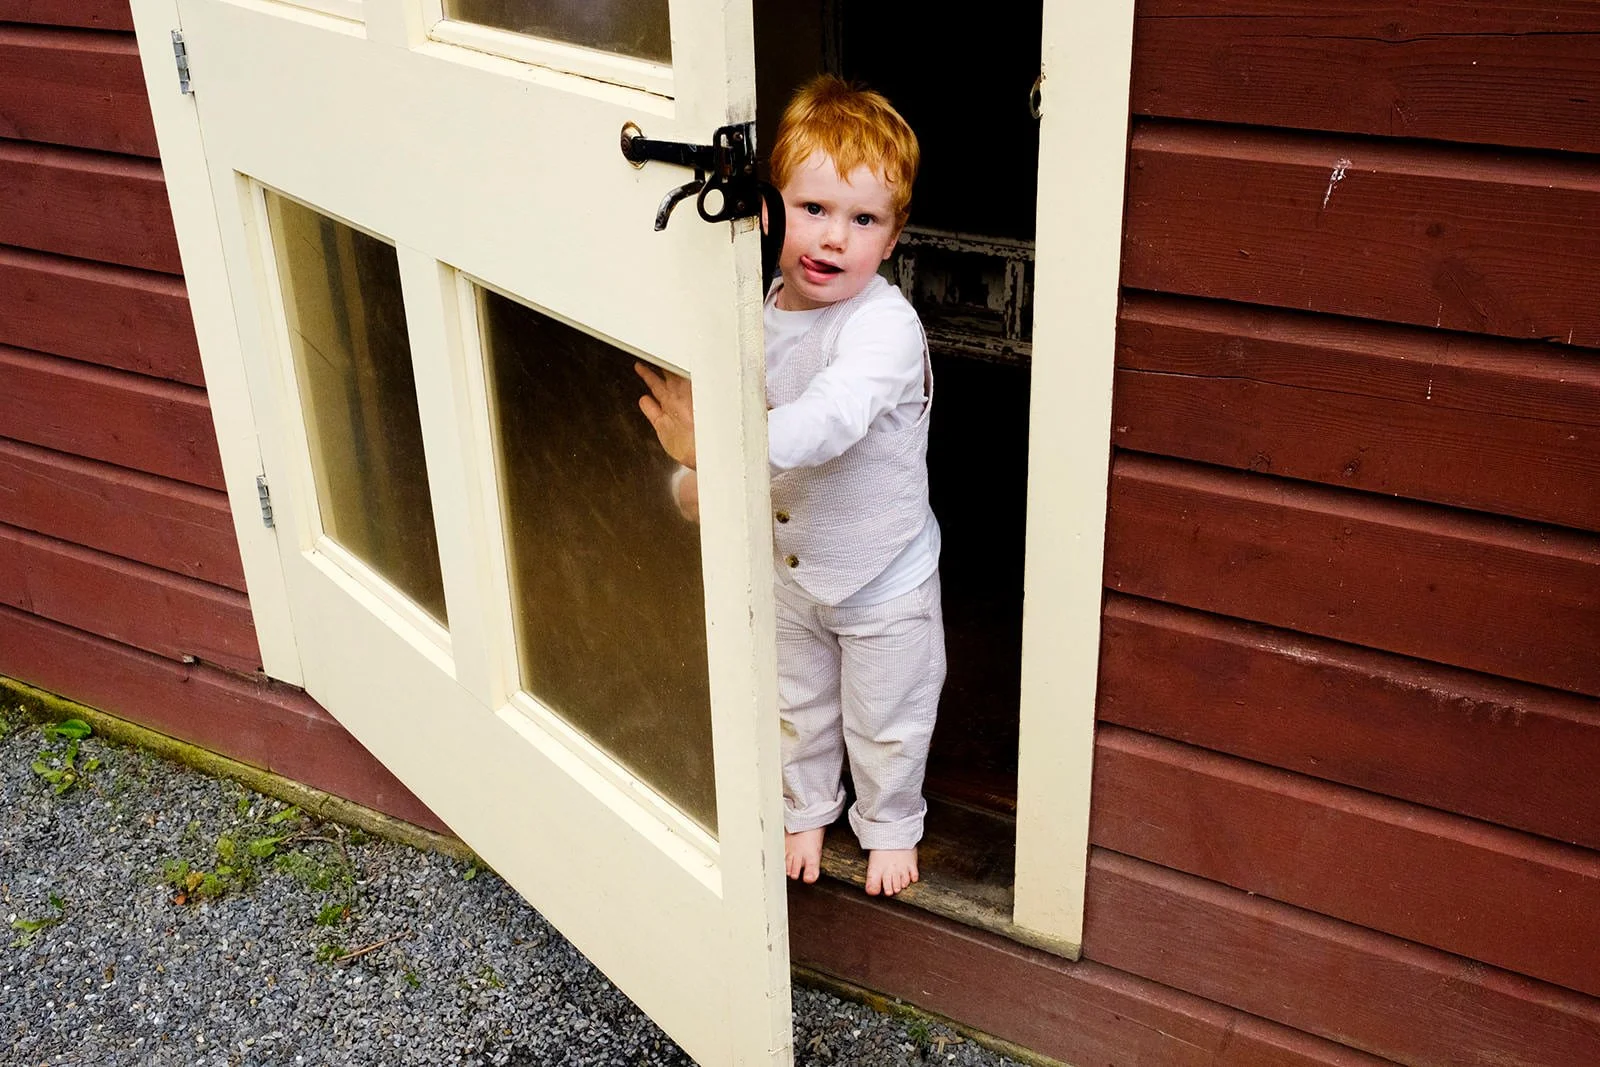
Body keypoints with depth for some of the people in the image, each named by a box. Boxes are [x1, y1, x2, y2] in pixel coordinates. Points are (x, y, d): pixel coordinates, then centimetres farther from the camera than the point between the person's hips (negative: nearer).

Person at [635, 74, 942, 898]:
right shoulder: (760, 311, -9)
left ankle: (889, 825, 44)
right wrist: (693, 477, -22)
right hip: (789, 567, 5)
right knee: (797, 706, 25)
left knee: (884, 721, 17)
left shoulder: (885, 325, -30)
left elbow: (828, 420, -46)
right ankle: (806, 810, 50)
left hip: (883, 580, -5)